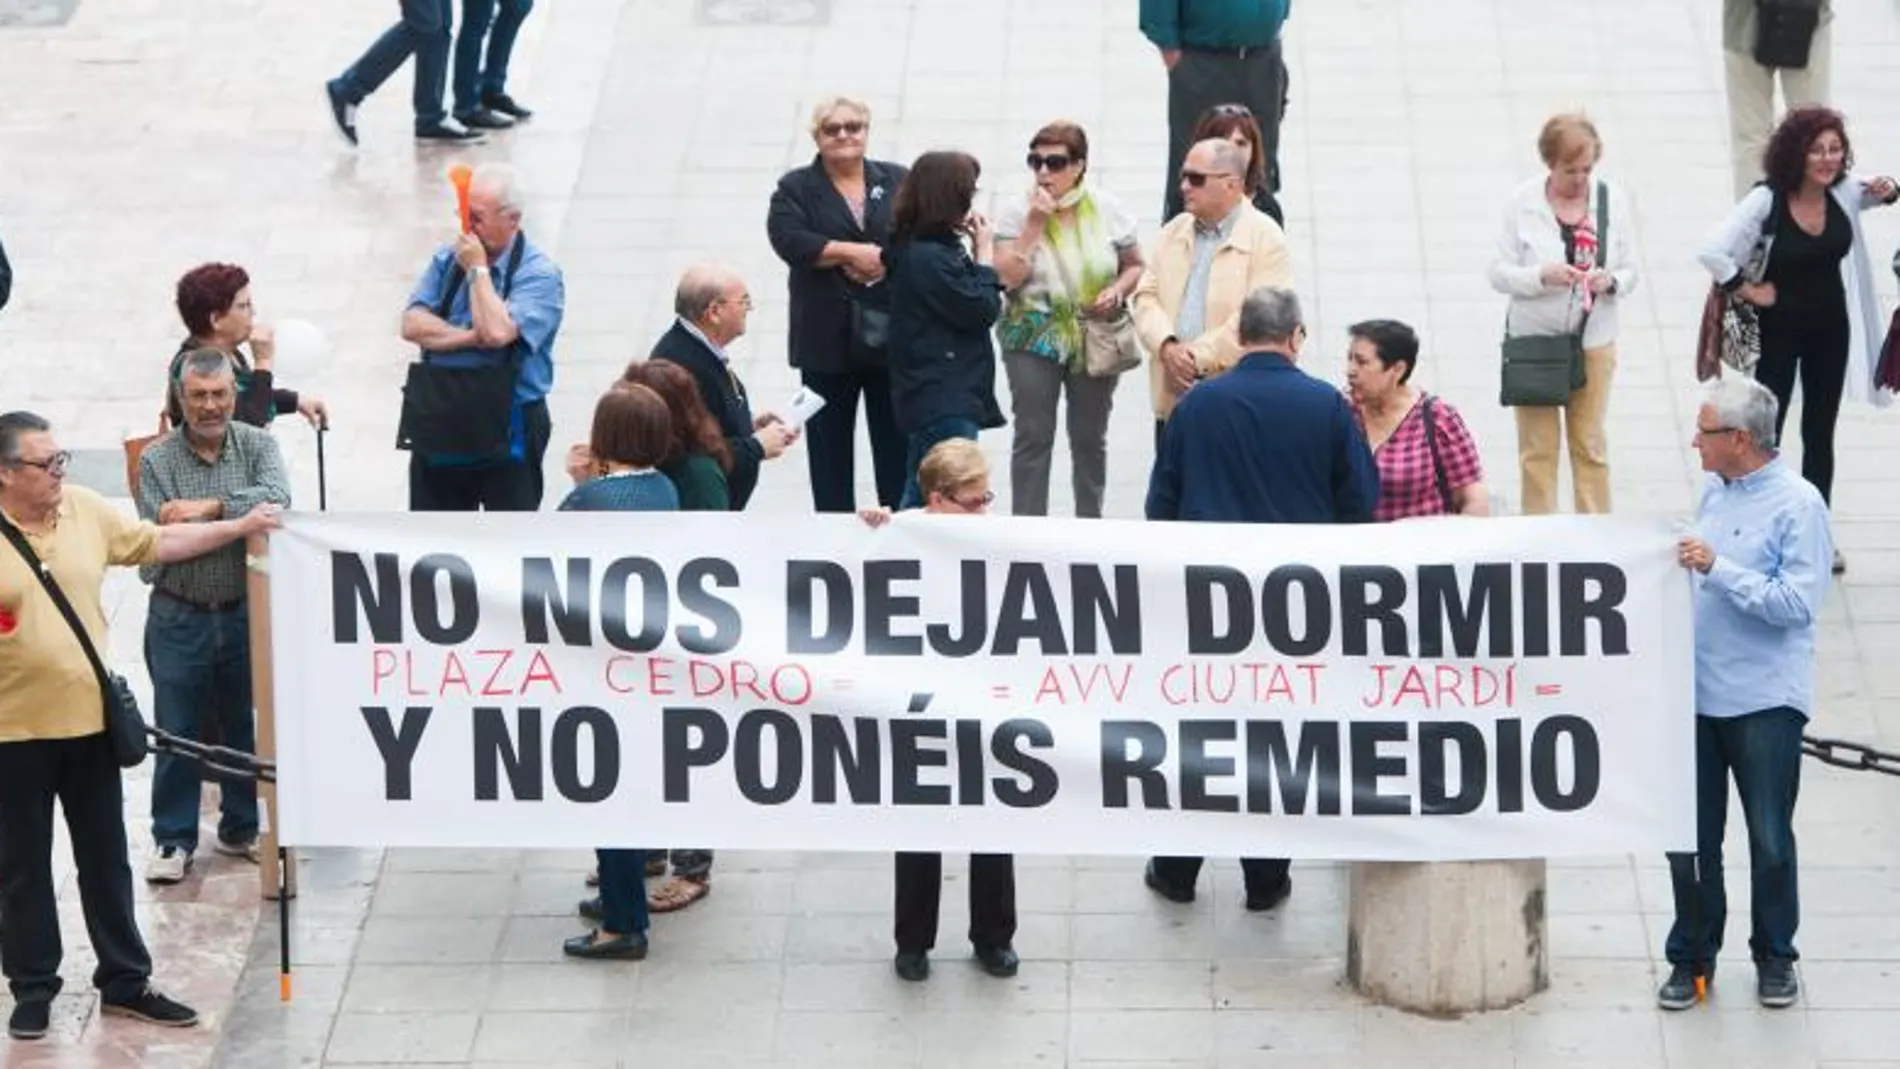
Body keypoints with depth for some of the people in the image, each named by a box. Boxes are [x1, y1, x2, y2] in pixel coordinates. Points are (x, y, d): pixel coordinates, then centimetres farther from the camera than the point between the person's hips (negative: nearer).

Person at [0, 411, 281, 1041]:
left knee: (106, 864, 13)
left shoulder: (85, 510, 2)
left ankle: (125, 983, 24)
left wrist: (240, 528, 11)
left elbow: (156, 543, 13)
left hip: (90, 721, 5)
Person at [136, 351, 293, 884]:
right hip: (179, 616, -2)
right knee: (176, 732, 3)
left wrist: (210, 506, -28)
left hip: (246, 613, 2)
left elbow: (277, 497, -20)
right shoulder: (157, 460, -3)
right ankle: (173, 839, 14)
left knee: (247, 725, 12)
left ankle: (241, 828, 27)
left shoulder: (257, 445, 0)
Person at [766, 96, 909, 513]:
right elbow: (788, 239, -11)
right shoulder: (796, 189, 5)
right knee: (830, 447, 4)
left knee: (896, 445, 1)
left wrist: (889, 260, -17)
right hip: (828, 340, -1)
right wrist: (850, 252, -18)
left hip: (892, 335, 1)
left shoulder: (898, 181, 10)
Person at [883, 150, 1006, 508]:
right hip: (945, 402, -10)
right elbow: (983, 310, -13)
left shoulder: (917, 249, 13)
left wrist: (976, 251, 8)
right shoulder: (929, 258, -18)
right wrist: (985, 251, -3)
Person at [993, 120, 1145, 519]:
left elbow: (1135, 266, 9)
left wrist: (1118, 291, -12)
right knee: (1033, 438, -1)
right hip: (1033, 338, -1)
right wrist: (1035, 225, -18)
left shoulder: (1105, 209, -1)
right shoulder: (1018, 212, -5)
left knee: (1090, 439, 11)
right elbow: (1007, 277, -14)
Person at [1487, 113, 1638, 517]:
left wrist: (1610, 282, -18)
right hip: (1534, 337, -2)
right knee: (1537, 448, 3)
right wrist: (1542, 276, -24)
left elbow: (1629, 271, 5)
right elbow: (1499, 272, -6)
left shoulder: (1612, 200, -1)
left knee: (1591, 445, 8)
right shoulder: (1522, 203, -7)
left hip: (1594, 340, 2)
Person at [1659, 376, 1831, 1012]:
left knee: (1770, 840, 6)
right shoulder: (1713, 492, 9)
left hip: (1765, 701, -6)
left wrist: (1718, 569, -23)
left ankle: (1774, 959, 21)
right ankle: (1692, 956, 19)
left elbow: (1798, 603, -21)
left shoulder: (1797, 505, -13)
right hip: (1699, 692, 6)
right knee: (1690, 839, 8)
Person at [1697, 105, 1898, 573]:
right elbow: (1712, 252, -29)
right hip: (1778, 329, -5)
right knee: (1765, 432, 5)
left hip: (1831, 328, 5)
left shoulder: (1846, 191, -9)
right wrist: (1747, 289, -19)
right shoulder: (1766, 200, -24)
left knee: (1820, 435, 15)